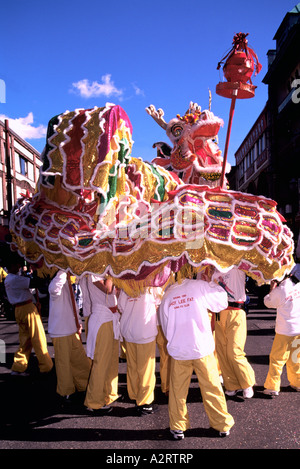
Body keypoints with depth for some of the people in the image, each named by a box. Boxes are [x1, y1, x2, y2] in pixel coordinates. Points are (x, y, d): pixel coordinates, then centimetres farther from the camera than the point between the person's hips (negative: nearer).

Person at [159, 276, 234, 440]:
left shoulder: (166, 296, -1)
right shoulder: (199, 286, -10)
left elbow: (166, 328, 8)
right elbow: (222, 302, 2)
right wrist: (210, 282, 12)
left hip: (178, 350, 2)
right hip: (202, 348, -1)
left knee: (177, 389, 15)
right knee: (211, 387, 13)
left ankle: (177, 428, 24)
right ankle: (222, 424, 26)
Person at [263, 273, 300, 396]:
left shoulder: (279, 291, -17)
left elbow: (268, 302, 1)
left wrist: (272, 289, 13)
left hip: (285, 331, -5)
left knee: (277, 358, 4)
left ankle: (272, 387, 7)